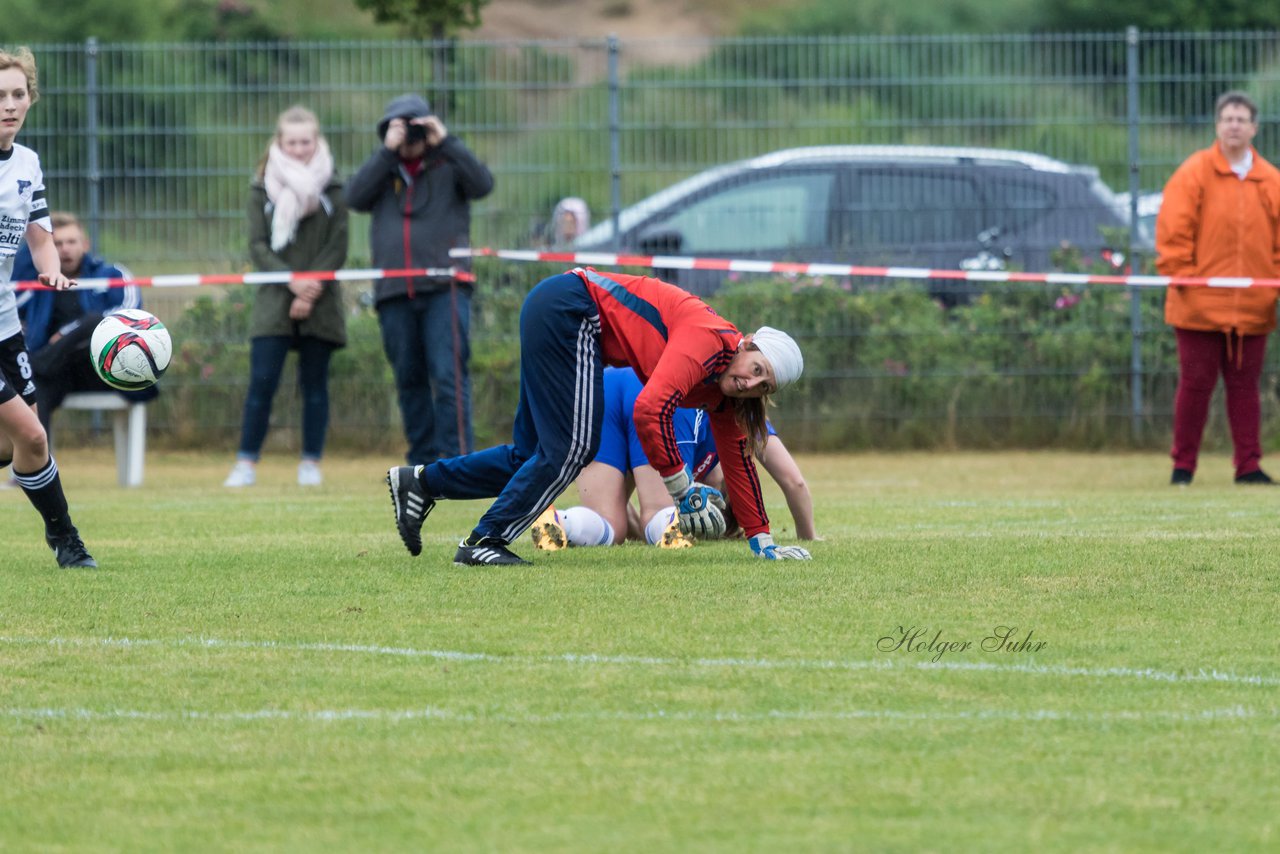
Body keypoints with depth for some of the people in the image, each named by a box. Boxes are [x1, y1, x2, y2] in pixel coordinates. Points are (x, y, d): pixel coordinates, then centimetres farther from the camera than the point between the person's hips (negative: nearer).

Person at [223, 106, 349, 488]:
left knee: (315, 384, 3)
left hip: (320, 303, 0)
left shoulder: (333, 188, 5)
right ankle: (246, 463, -3)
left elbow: (337, 248, 1)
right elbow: (258, 245, 1)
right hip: (273, 303, 0)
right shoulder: (262, 188, 6)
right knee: (262, 381, -7)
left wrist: (311, 291, -11)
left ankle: (311, 463, 8)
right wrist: (292, 281, -13)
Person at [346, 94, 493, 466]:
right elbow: (356, 196, -2)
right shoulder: (381, 171, 16)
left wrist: (446, 143, -12)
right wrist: (387, 151, -9)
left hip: (445, 289, -3)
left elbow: (482, 184, -8)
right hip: (394, 293, 3)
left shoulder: (448, 167, 10)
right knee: (409, 379, 7)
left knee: (449, 375, -12)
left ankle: (456, 456, -14)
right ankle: (422, 459, 14)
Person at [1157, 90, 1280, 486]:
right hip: (1201, 306, -3)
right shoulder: (1194, 173, -2)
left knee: (1245, 386, 5)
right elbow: (1172, 230, -5)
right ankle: (1183, 466, 8)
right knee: (1195, 384, 0)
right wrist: (1182, 276, -11)